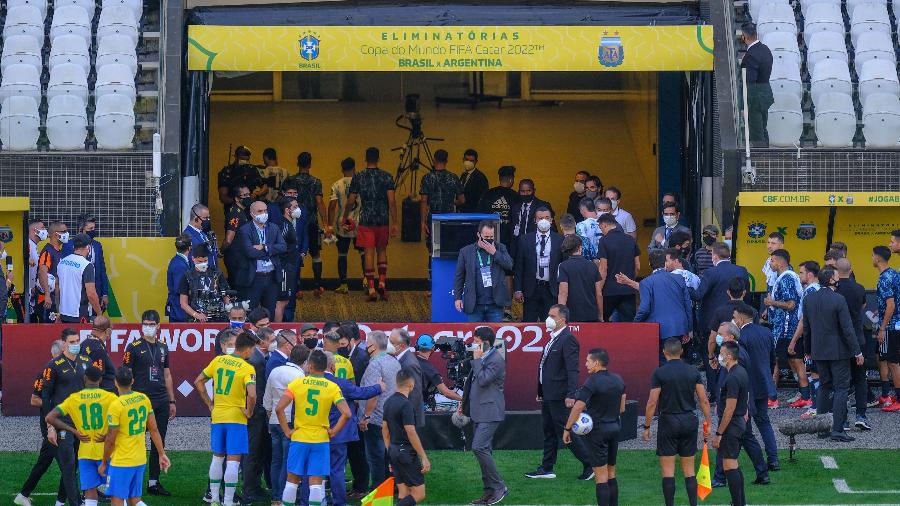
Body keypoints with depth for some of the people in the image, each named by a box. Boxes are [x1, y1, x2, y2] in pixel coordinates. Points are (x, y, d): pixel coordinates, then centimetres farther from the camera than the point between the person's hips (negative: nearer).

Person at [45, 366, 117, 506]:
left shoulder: (74, 399, 1)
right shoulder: (109, 397, -4)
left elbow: (49, 418, -3)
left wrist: (73, 431, 1)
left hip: (85, 453, 1)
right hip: (105, 451, -1)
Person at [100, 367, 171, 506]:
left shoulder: (116, 405, -17)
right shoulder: (144, 399, 1)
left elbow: (110, 440, -12)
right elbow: (154, 430, 6)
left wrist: (104, 463, 0)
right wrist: (162, 454, 13)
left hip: (121, 463, -6)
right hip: (140, 460, 6)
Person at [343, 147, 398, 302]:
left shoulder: (358, 178, -2)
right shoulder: (387, 177, -2)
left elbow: (351, 201, 1)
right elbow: (391, 201, -7)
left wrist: (344, 217, 18)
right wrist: (394, 223, -4)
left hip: (366, 220, -1)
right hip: (383, 220, 1)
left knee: (369, 254, 0)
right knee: (382, 250, 17)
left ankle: (371, 289, -4)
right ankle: (382, 283, 7)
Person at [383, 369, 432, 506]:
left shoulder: (389, 402, 9)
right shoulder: (405, 404, -17)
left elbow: (385, 429, 16)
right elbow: (411, 433, -20)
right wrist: (424, 458, -16)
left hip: (393, 450, 9)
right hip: (406, 452, -9)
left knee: (403, 494, 10)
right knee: (419, 494, -6)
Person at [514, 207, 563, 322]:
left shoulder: (560, 240, 4)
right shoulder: (525, 240, 4)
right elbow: (519, 267, 5)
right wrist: (518, 290, -2)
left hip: (552, 290, 0)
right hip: (531, 290, 0)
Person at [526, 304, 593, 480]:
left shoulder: (568, 340, -16)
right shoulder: (552, 338, 14)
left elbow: (573, 370, -21)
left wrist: (571, 395, -27)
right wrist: (541, 392, 19)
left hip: (560, 395, -10)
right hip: (548, 394, 10)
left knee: (565, 432, -6)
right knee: (549, 432, 14)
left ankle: (590, 465, 2)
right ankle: (546, 469, 21)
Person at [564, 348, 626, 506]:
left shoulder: (593, 382, -17)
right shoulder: (618, 380, 5)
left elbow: (578, 408, -18)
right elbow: (622, 408, 11)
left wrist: (567, 429, -10)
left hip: (597, 430, -7)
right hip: (615, 427, 7)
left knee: (601, 475, -5)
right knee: (611, 474, 14)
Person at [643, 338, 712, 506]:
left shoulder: (659, 373, -8)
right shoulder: (693, 371, 2)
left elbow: (652, 403, -9)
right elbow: (704, 400, 2)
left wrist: (646, 427, -2)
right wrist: (707, 424, 10)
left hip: (668, 421, -4)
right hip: (689, 422, 4)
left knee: (668, 470, 1)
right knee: (689, 470, 10)